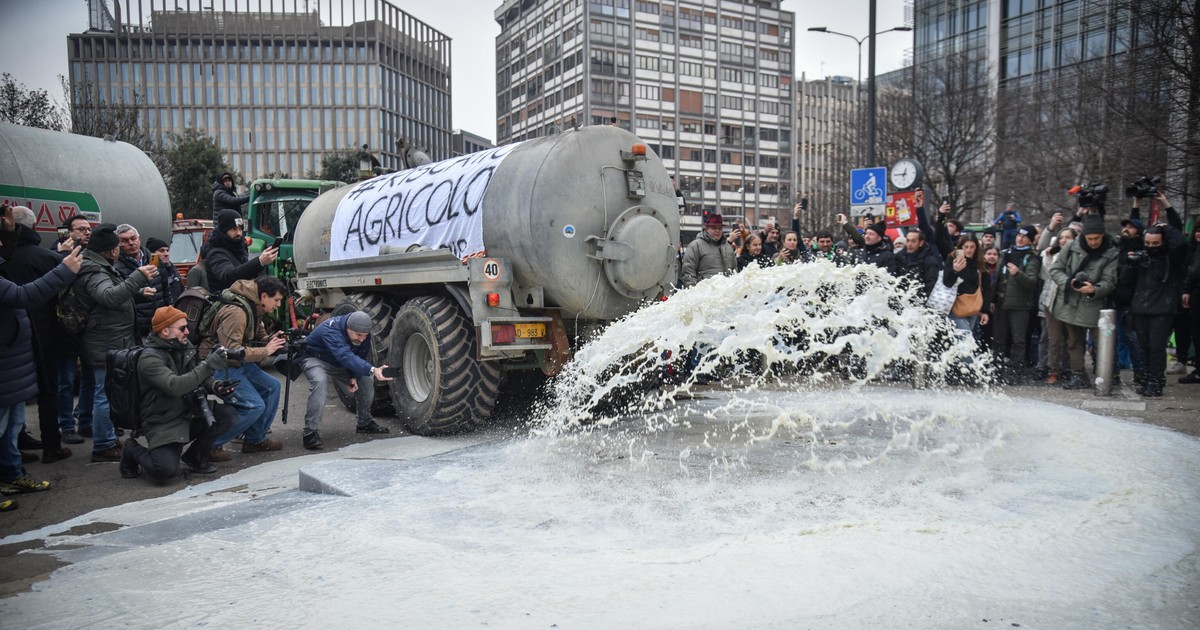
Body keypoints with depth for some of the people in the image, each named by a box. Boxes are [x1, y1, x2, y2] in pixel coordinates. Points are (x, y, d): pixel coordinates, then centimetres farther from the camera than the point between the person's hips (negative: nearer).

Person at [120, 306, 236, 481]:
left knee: (227, 414, -17)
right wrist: (208, 366, -34)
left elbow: (197, 378, 12)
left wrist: (215, 386, -10)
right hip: (164, 425, -7)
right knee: (165, 470, -26)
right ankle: (134, 451, 10)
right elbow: (175, 386, -33)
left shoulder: (183, 347, 4)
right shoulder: (150, 358, -18)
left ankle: (196, 456, 7)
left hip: (189, 414, 7)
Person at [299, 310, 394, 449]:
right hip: (316, 359, -6)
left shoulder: (363, 335, -20)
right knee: (320, 382, -35)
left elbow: (361, 356, -5)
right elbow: (346, 357, -56)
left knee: (366, 380, -2)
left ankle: (365, 423, 18)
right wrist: (373, 370, -69)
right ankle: (311, 433, -29)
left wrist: (354, 377, -22)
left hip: (339, 364, 7)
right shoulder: (331, 330, -41)